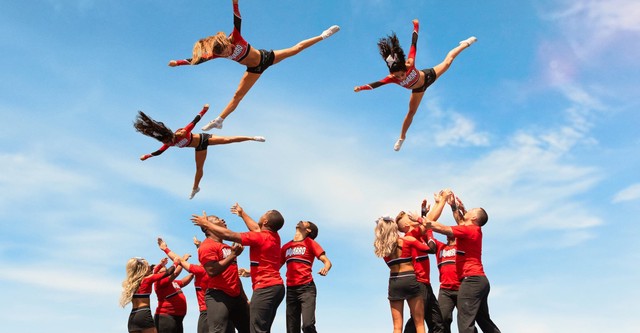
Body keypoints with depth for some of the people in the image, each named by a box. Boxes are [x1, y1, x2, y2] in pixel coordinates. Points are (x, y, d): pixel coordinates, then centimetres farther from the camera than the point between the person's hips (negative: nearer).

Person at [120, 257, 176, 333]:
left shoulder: (132, 281, 16)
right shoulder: (147, 279, -4)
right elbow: (168, 272, -3)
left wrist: (160, 265, 37)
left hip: (132, 317, 7)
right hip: (144, 315, -7)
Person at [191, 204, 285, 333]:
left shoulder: (259, 237, -13)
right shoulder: (274, 236, 10)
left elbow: (228, 235, -12)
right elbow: (256, 229, 31)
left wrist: (206, 223, 0)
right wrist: (242, 214, 44)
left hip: (265, 288, -9)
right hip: (276, 287, 9)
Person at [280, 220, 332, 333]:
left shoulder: (310, 243, 5)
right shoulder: (286, 246, 17)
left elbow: (327, 261, -2)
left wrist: (325, 269, -26)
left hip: (306, 288, -5)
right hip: (291, 290, 5)